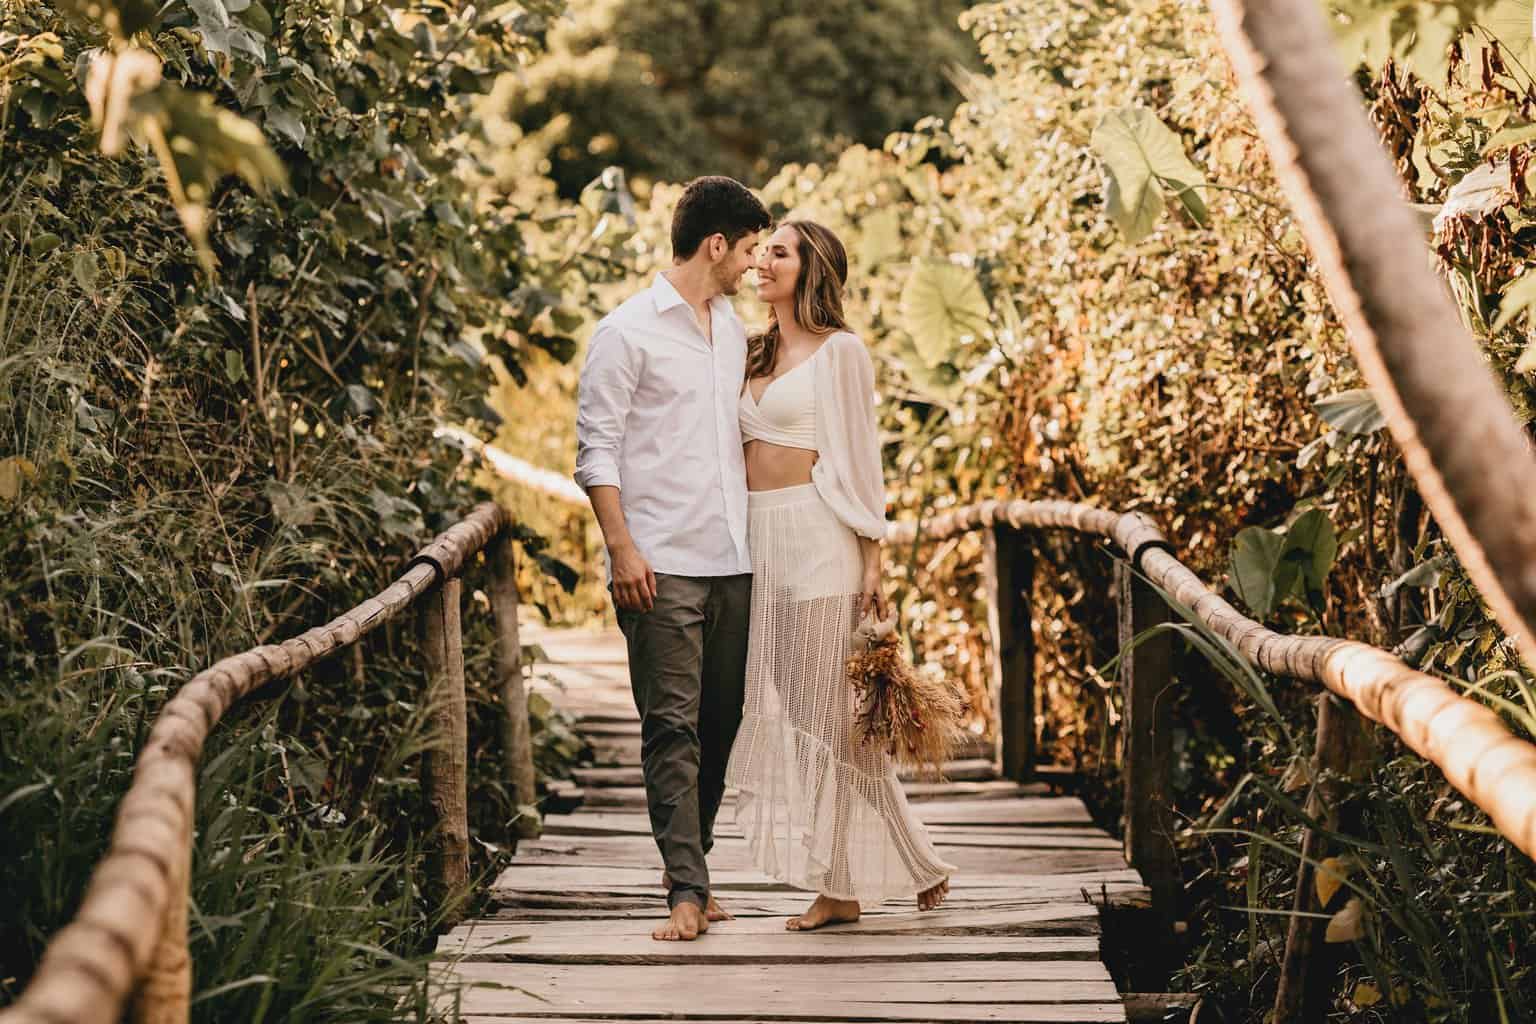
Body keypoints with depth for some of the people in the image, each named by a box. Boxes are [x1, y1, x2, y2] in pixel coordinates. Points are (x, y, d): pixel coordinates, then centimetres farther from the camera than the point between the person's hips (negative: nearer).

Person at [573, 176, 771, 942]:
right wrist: (621, 546, -16)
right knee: (672, 727, -7)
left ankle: (689, 864, 22)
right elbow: (596, 450, -8)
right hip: (662, 564, -7)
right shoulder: (627, 332, -6)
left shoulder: (732, 331, 17)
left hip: (732, 562, 7)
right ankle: (687, 891, -7)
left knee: (720, 722, 10)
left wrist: (757, 536, 19)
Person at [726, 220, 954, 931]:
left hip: (818, 539, -7)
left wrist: (872, 558, -9)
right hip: (761, 543, 7)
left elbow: (859, 457, -5)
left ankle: (915, 865, 10)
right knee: (784, 709, 5)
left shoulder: (839, 350, -3)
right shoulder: (758, 353, 17)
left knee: (831, 708, -4)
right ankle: (839, 889, 10)